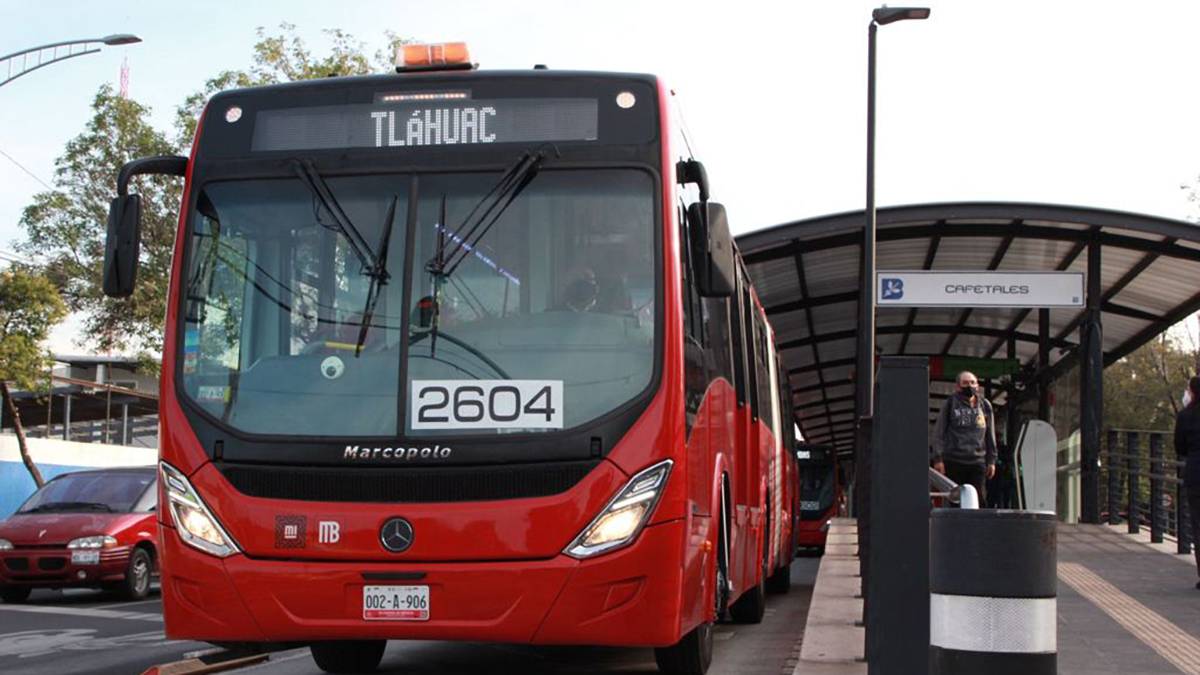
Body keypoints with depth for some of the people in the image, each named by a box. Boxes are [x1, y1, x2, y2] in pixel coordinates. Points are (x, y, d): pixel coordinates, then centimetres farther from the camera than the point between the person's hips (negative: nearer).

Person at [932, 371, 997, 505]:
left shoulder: (984, 405, 13)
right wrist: (938, 459, -6)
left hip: (977, 462, 3)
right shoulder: (950, 404, 3)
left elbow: (990, 435, 19)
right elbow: (938, 432, 1)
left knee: (979, 500, -2)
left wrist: (991, 460, 14)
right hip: (953, 462, -2)